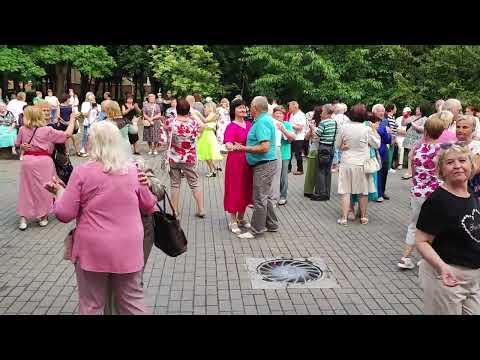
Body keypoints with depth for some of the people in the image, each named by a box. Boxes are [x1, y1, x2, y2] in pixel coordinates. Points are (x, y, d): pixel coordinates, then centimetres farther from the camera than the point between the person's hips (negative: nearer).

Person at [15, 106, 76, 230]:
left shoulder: (23, 129, 2)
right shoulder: (47, 130, -7)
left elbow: (17, 144, 14)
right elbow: (67, 134, -5)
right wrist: (72, 119, 5)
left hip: (28, 161, 2)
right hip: (44, 161, -2)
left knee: (27, 188, 11)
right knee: (44, 188, 12)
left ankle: (23, 218, 11)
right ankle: (44, 217, 22)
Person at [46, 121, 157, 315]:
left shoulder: (82, 172, -10)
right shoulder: (133, 170, -1)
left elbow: (64, 214, -6)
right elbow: (149, 206, 10)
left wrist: (59, 192, 11)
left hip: (94, 251, -2)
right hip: (128, 250, 3)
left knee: (91, 306, 14)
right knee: (133, 302, 15)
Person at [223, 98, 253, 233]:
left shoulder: (249, 124, 9)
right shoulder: (231, 127, -10)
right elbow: (228, 144, -24)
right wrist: (232, 146, -44)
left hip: (248, 161, 6)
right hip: (235, 161, -6)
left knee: (246, 189, 14)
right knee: (235, 190, 1)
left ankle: (241, 218, 30)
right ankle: (232, 221, 14)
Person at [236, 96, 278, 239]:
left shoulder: (262, 122, -19)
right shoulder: (266, 119, 13)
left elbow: (264, 147, -27)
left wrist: (245, 148, -19)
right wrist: (247, 146, 16)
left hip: (263, 165, -10)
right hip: (266, 164, 10)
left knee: (260, 198, -2)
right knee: (265, 196, 19)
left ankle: (255, 230, 6)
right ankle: (271, 224, 30)